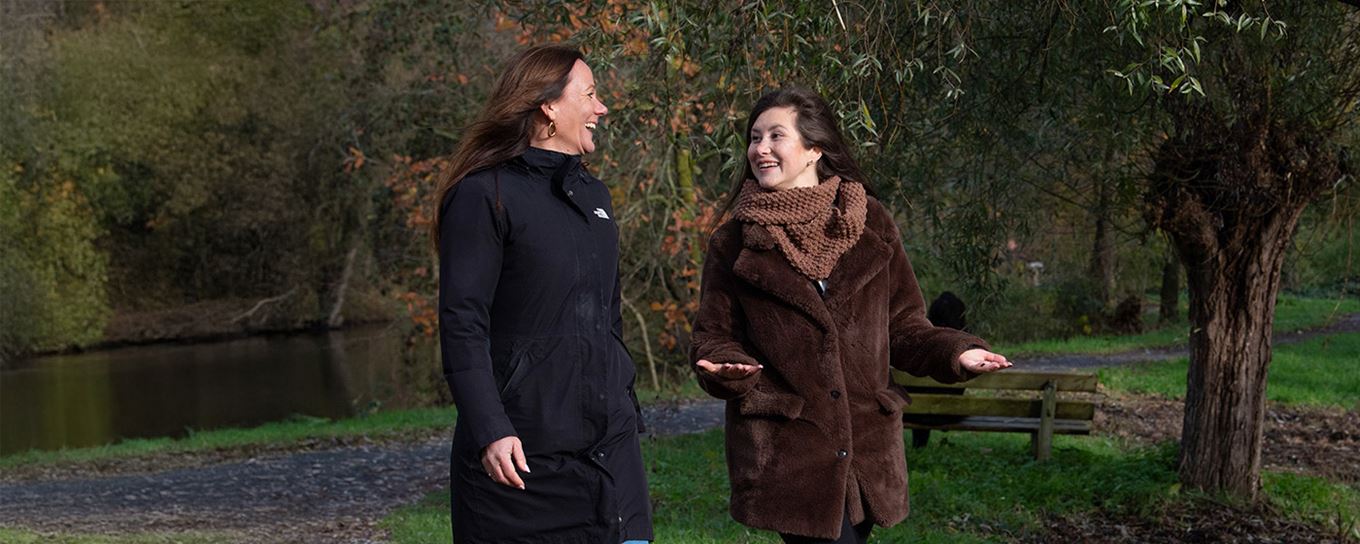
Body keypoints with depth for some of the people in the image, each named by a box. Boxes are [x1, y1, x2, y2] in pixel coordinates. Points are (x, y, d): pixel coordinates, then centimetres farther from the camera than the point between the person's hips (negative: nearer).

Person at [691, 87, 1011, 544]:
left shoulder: (869, 223, 6)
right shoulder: (734, 241, 4)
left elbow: (902, 324, 10)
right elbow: (713, 337, 4)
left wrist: (954, 352, -7)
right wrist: (727, 370, -18)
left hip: (866, 446, 2)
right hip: (783, 448, -2)